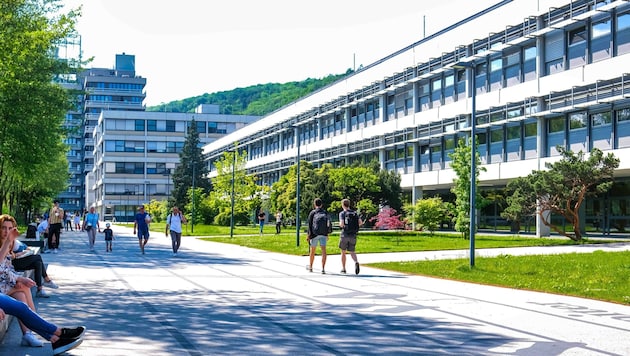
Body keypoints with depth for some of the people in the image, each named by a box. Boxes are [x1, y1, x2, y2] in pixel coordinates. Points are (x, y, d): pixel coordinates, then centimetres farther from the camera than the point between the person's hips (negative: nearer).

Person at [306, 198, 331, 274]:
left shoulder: (312, 212, 3)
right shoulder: (325, 212, 11)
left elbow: (309, 224, -3)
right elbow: (328, 223, 14)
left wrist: (308, 235, -1)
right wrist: (327, 234, 23)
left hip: (314, 233, -1)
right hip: (323, 234, 1)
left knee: (312, 251, 13)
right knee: (323, 250, -5)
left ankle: (310, 267, 29)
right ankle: (323, 269, -15)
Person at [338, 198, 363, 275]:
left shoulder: (342, 213, -5)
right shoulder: (355, 213, 8)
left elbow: (342, 224, -18)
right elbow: (360, 222, -2)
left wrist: (341, 225, 5)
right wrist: (355, 227, 13)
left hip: (345, 235, -3)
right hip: (353, 235, 3)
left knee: (343, 252, 11)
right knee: (352, 252, 6)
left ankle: (343, 268, 17)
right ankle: (356, 262, -23)